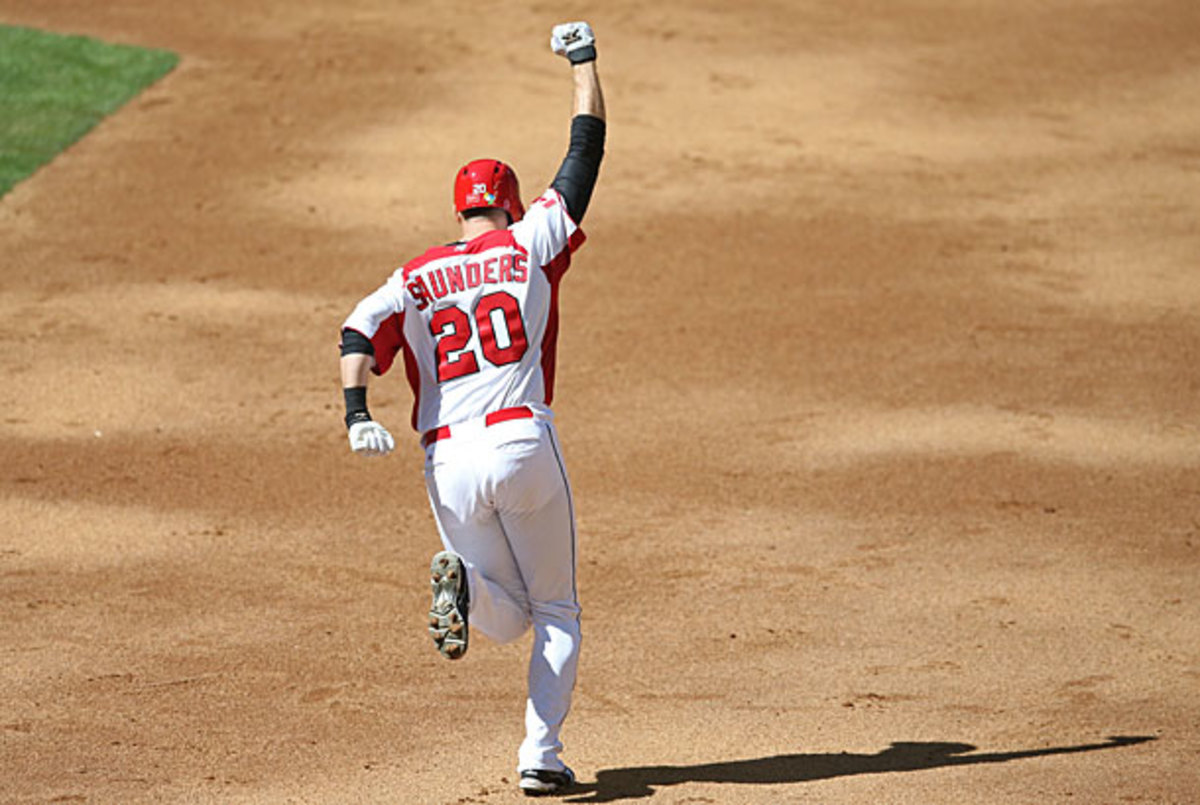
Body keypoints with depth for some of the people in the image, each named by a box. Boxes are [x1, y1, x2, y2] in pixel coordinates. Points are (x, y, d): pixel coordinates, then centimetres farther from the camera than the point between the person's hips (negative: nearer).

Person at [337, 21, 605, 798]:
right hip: (524, 443, -2)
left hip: (449, 463, 2)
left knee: (509, 617, 14)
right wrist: (584, 58, 24)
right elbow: (587, 148, 13)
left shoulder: (414, 279, 11)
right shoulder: (530, 246, 6)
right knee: (557, 614, 12)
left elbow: (361, 332, -7)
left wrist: (357, 412, -17)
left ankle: (463, 582, -21)